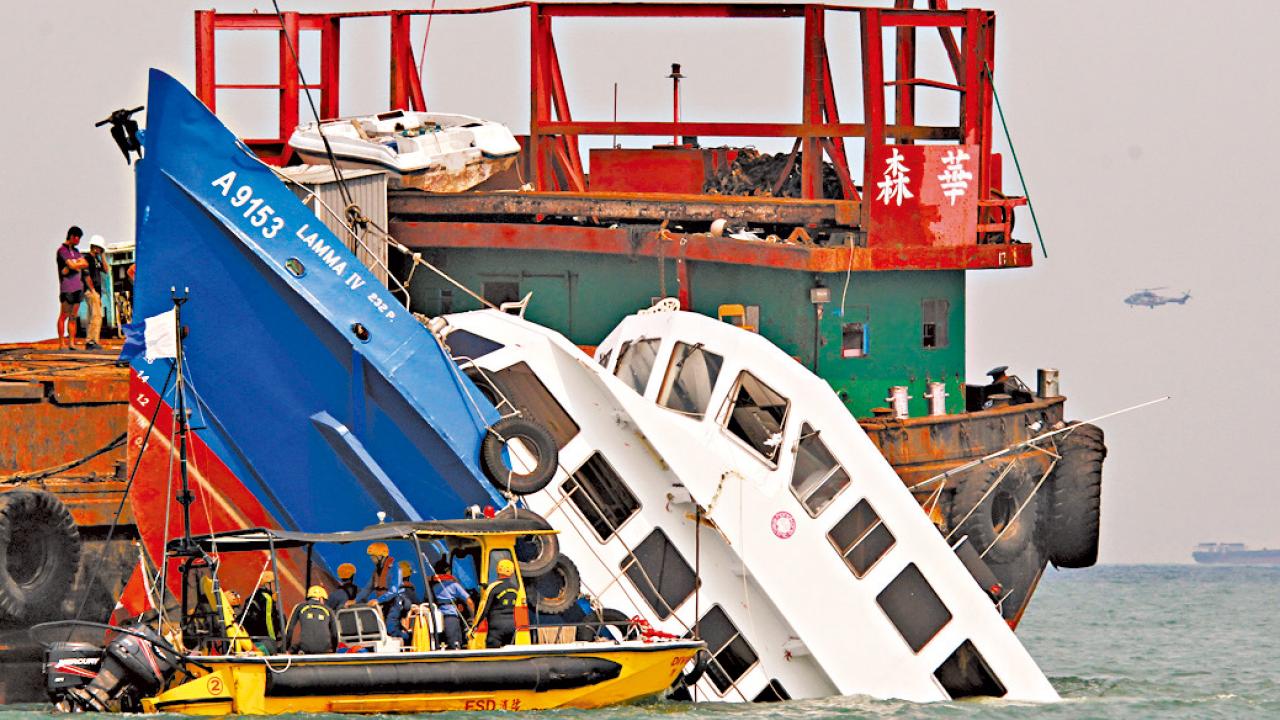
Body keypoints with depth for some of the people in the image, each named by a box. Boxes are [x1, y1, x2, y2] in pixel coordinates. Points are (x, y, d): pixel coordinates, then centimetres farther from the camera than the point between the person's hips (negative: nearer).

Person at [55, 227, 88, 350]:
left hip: (78, 287, 7)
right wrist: (80, 263, 3)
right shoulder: (62, 250, -5)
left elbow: (85, 264, 5)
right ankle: (61, 343, -6)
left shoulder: (75, 251, 19)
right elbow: (71, 265, -15)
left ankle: (72, 342, 5)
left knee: (73, 317, 5)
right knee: (64, 316, -7)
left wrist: (74, 266, -10)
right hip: (67, 287, -7)